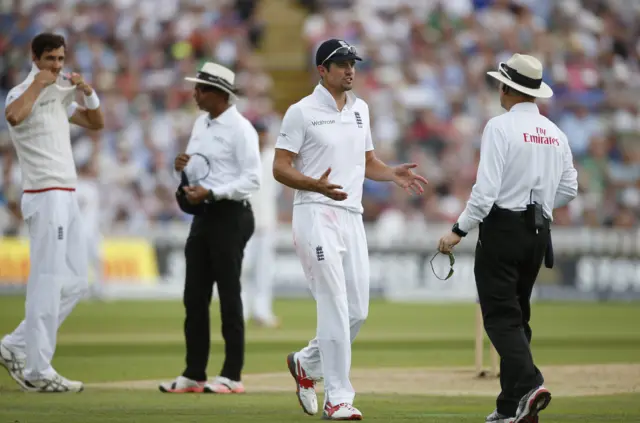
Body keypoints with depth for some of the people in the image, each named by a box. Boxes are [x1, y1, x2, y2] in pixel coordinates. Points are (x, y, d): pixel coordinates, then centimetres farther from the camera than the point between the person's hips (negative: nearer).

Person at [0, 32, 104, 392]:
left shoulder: (60, 96, 17)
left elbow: (97, 123, 24)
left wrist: (89, 92, 8)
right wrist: (38, 84, -21)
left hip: (68, 198, 9)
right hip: (46, 198, -9)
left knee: (75, 284, 9)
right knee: (48, 284, -10)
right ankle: (38, 372, -7)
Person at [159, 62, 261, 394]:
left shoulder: (240, 128, -12)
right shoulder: (201, 124, 13)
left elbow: (252, 179, -18)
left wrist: (211, 192, -25)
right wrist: (182, 167, -1)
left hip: (230, 215, -8)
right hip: (203, 215, 8)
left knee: (228, 295, -3)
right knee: (195, 296, 7)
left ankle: (232, 376, 4)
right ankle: (194, 375, 13)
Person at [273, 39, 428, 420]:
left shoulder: (360, 109, 15)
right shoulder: (302, 112, -4)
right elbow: (281, 168, -7)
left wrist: (394, 174, 2)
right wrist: (316, 185, -25)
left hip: (352, 216, 7)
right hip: (316, 215, -7)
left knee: (357, 311, 6)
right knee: (335, 308, -13)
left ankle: (306, 364, 29)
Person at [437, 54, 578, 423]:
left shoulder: (501, 127, -11)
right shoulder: (556, 133, 10)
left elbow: (486, 188, -17)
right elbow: (569, 189, 13)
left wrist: (459, 231, -13)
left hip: (502, 228, -7)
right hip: (539, 232, 7)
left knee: (502, 316, -9)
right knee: (517, 315, 13)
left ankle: (528, 383, -28)